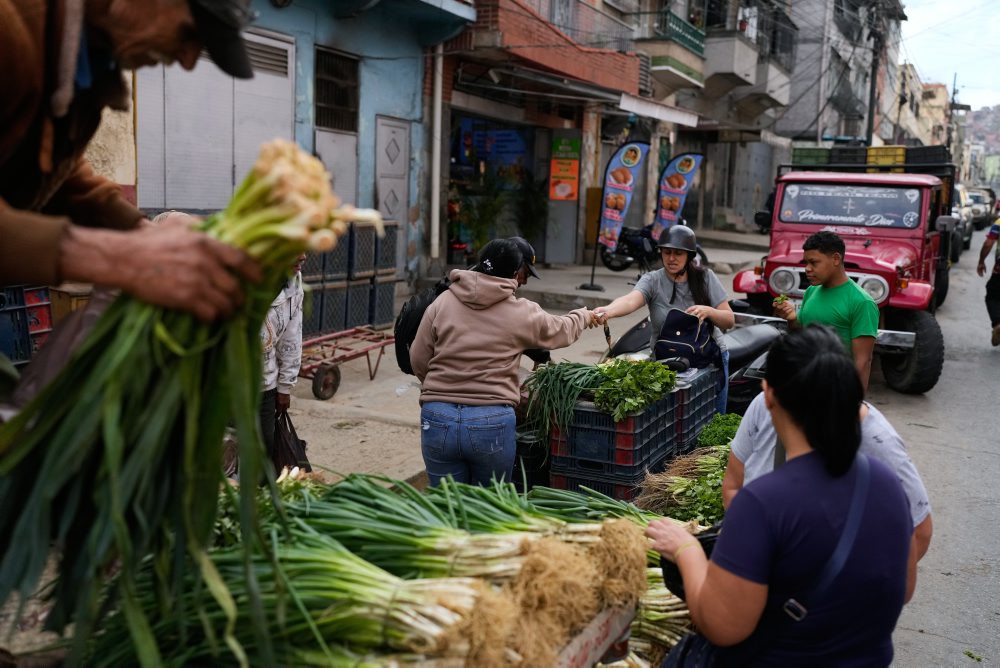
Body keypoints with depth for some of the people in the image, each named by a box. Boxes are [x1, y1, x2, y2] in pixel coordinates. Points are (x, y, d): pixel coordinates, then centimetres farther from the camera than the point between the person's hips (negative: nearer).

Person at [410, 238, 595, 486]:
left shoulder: (441, 303, 2)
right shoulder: (522, 313, -1)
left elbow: (418, 360, 6)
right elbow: (561, 330, 18)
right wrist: (584, 316, 40)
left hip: (438, 419, 2)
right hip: (492, 423, -1)